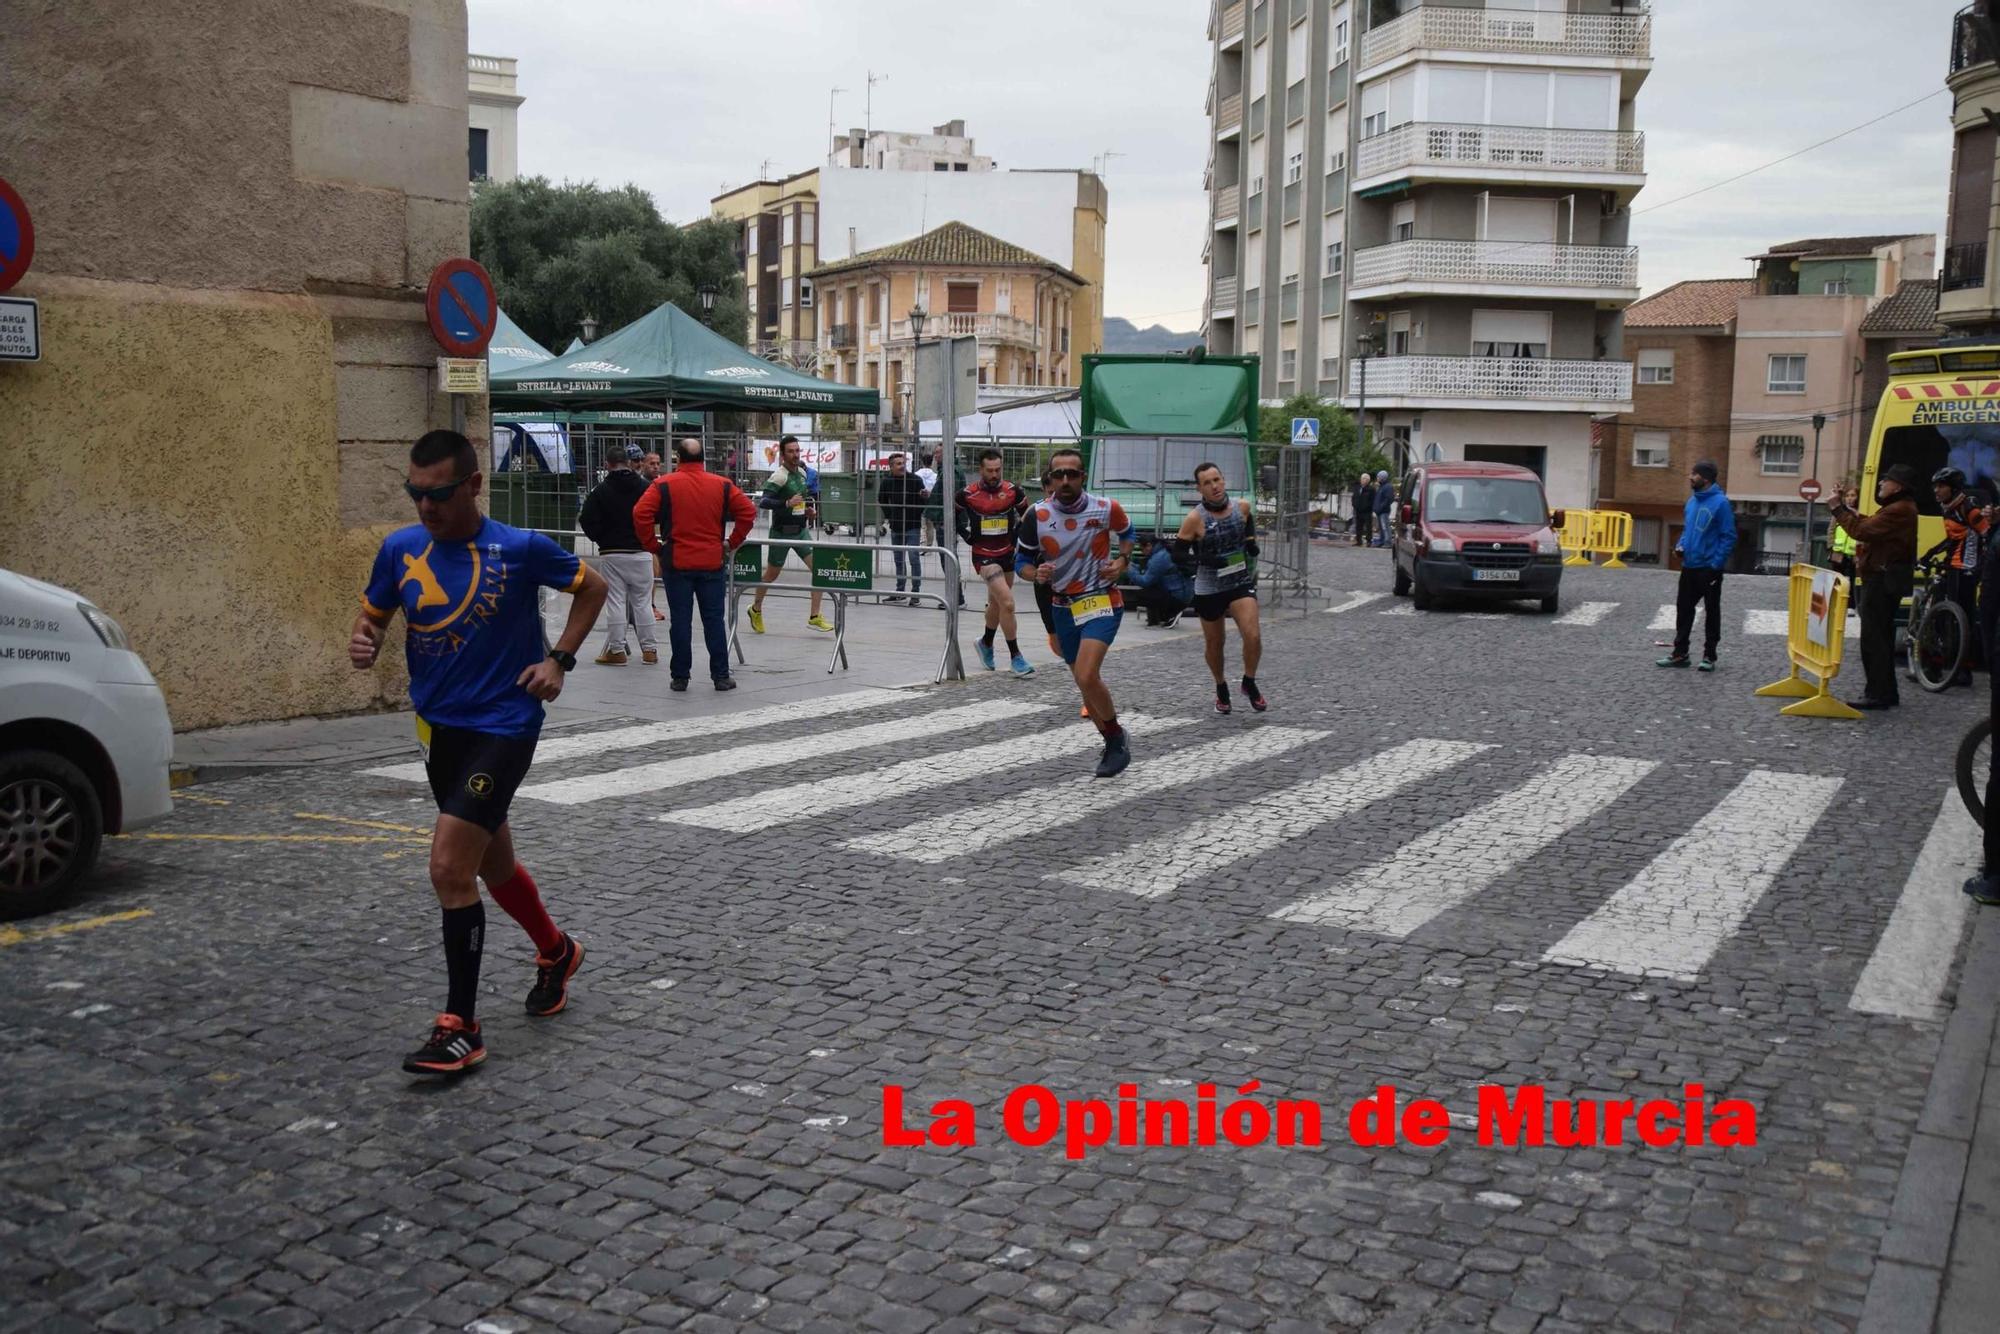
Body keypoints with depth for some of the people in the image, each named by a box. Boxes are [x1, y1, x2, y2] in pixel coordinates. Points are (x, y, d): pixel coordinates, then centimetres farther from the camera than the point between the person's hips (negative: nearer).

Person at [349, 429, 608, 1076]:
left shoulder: (520, 549, -12)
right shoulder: (401, 548, -1)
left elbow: (592, 587, 3)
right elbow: (373, 615, 12)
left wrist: (559, 659, -6)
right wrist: (362, 643, -11)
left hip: (504, 727, -6)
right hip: (439, 726, 6)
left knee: (450, 866, -15)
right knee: (492, 864, 20)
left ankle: (460, 1029, -4)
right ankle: (556, 951, 47)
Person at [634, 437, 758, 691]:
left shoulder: (664, 485, -3)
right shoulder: (722, 485, 3)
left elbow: (640, 514, -12)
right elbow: (748, 512, -1)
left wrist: (653, 546, -2)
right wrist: (733, 543, 6)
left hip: (677, 563, -1)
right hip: (712, 563, 1)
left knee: (680, 621, 5)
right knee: (714, 620, 7)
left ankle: (679, 677, 8)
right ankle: (721, 676, 8)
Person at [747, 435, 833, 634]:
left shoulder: (802, 472, 5)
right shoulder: (779, 476, -18)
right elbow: (763, 502, -29)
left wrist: (810, 510, 10)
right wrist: (787, 503, -38)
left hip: (801, 530, 6)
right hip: (782, 533, -6)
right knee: (771, 575, 11)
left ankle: (814, 617, -4)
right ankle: (756, 609, 35)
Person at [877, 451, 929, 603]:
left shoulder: (915, 479, -10)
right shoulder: (887, 481, 1)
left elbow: (923, 501, -6)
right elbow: (882, 499, 19)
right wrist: (888, 516, 13)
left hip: (912, 527, -5)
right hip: (896, 527, 5)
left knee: (914, 559, -9)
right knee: (899, 560, 13)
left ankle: (915, 593, -5)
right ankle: (900, 592, 22)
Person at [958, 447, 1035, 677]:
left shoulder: (1013, 491, -4)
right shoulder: (967, 494, -10)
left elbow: (1027, 515, 12)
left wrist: (1017, 537, 3)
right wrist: (968, 535, 0)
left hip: (1007, 553, 4)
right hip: (984, 556, -4)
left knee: (996, 603, 21)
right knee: (1007, 603, -17)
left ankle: (986, 643, 46)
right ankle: (1015, 657, -10)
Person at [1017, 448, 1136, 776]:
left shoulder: (1106, 509, -9)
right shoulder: (1037, 515, -7)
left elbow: (1126, 532, 13)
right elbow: (1021, 558, 3)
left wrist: (1123, 560, -4)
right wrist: (1036, 573, -17)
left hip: (1101, 602, -4)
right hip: (1062, 607, 4)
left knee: (1086, 676, -21)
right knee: (1085, 681, 12)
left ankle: (1116, 737, 2)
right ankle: (1113, 744, 32)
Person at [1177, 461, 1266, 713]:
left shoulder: (1242, 507, -3)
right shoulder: (1195, 519, -15)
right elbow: (1178, 553, -12)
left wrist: (1251, 540, 4)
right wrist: (1206, 560, -24)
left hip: (1241, 582, 2)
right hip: (1209, 589, -2)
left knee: (1253, 636, -16)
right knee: (1213, 644, 12)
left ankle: (1249, 683, 10)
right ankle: (1221, 688, 40)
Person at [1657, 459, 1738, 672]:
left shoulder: (1720, 502, -14)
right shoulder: (1692, 501, 8)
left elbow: (1729, 537, -14)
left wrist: (1716, 564, -18)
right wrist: (1681, 545, 2)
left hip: (1709, 568, -7)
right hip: (1689, 566, 7)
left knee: (1711, 612, 5)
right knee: (1683, 608, 9)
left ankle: (1709, 656, 13)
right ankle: (1680, 653, 17)